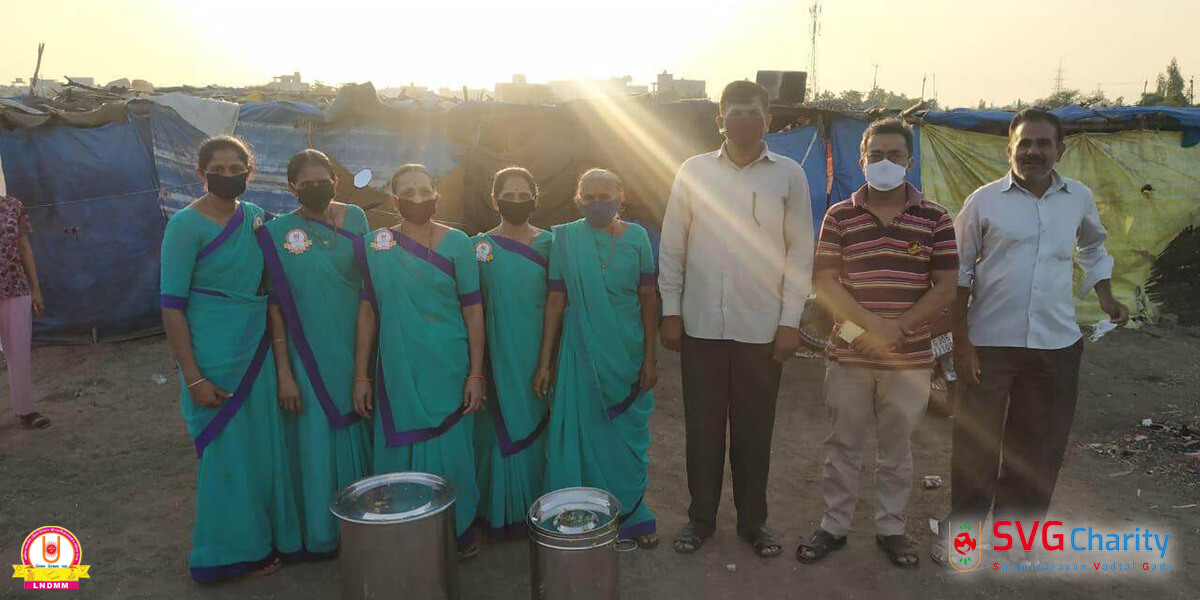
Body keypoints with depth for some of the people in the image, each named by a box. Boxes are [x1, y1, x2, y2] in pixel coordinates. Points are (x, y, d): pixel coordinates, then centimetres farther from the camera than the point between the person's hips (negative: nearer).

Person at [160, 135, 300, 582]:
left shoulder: (254, 216, 7)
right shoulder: (187, 224, -11)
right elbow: (172, 306, -12)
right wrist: (194, 378, -17)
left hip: (258, 350, 6)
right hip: (215, 356, -6)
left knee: (264, 448, 12)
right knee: (228, 452, 5)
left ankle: (265, 537, 30)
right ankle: (232, 551, 23)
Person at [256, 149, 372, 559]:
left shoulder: (355, 218, 4)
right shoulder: (278, 232, -5)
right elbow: (276, 306, -6)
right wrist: (284, 372, -9)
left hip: (356, 351, 3)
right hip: (310, 359, -3)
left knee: (359, 435, 13)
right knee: (317, 442, 5)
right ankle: (321, 534, 24)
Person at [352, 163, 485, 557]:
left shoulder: (456, 243, -2)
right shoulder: (375, 246, 4)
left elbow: (473, 311, -3)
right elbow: (368, 313, 5)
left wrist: (476, 374, -7)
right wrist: (361, 376, 3)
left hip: (450, 372, -2)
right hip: (397, 373, 2)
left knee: (452, 452, 7)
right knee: (398, 455, 8)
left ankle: (460, 529, 27)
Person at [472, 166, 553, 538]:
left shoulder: (550, 243, 3)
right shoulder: (480, 246, 1)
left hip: (541, 352, 1)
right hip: (500, 356, -1)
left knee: (539, 425, 7)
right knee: (504, 430, 4)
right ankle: (503, 513, 20)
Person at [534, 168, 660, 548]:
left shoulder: (636, 237, 0)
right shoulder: (565, 238, -1)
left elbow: (648, 299, 2)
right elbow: (556, 301, 0)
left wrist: (650, 357, -2)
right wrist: (544, 363, -2)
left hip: (629, 357, 1)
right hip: (581, 356, -1)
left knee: (630, 439, 11)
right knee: (581, 438, 4)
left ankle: (633, 516, 28)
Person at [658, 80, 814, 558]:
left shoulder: (789, 175, 2)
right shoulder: (694, 171, 3)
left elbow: (800, 252, 1)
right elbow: (672, 246, 5)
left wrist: (790, 322, -3)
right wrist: (671, 312, 1)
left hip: (762, 328, 0)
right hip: (701, 325, 1)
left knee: (754, 429, 10)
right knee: (702, 426, 9)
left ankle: (752, 519, 28)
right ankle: (701, 517, 26)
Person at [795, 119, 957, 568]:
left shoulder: (934, 219, 0)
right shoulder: (840, 216, 0)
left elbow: (945, 288, -2)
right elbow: (824, 282, -6)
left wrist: (895, 329, -13)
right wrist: (871, 324, -18)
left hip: (909, 358, 0)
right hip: (848, 356, 0)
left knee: (897, 448, 13)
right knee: (842, 445, 10)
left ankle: (891, 528, 30)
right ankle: (833, 526, 25)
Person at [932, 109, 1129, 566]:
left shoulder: (1079, 198, 5)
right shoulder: (985, 200, -4)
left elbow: (1092, 249, 26)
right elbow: (960, 274, -2)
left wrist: (1107, 300, 15)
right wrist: (961, 341, -7)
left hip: (1057, 344, 3)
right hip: (990, 341, -3)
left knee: (1039, 445, 12)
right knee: (976, 442, 5)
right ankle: (962, 529, 23)